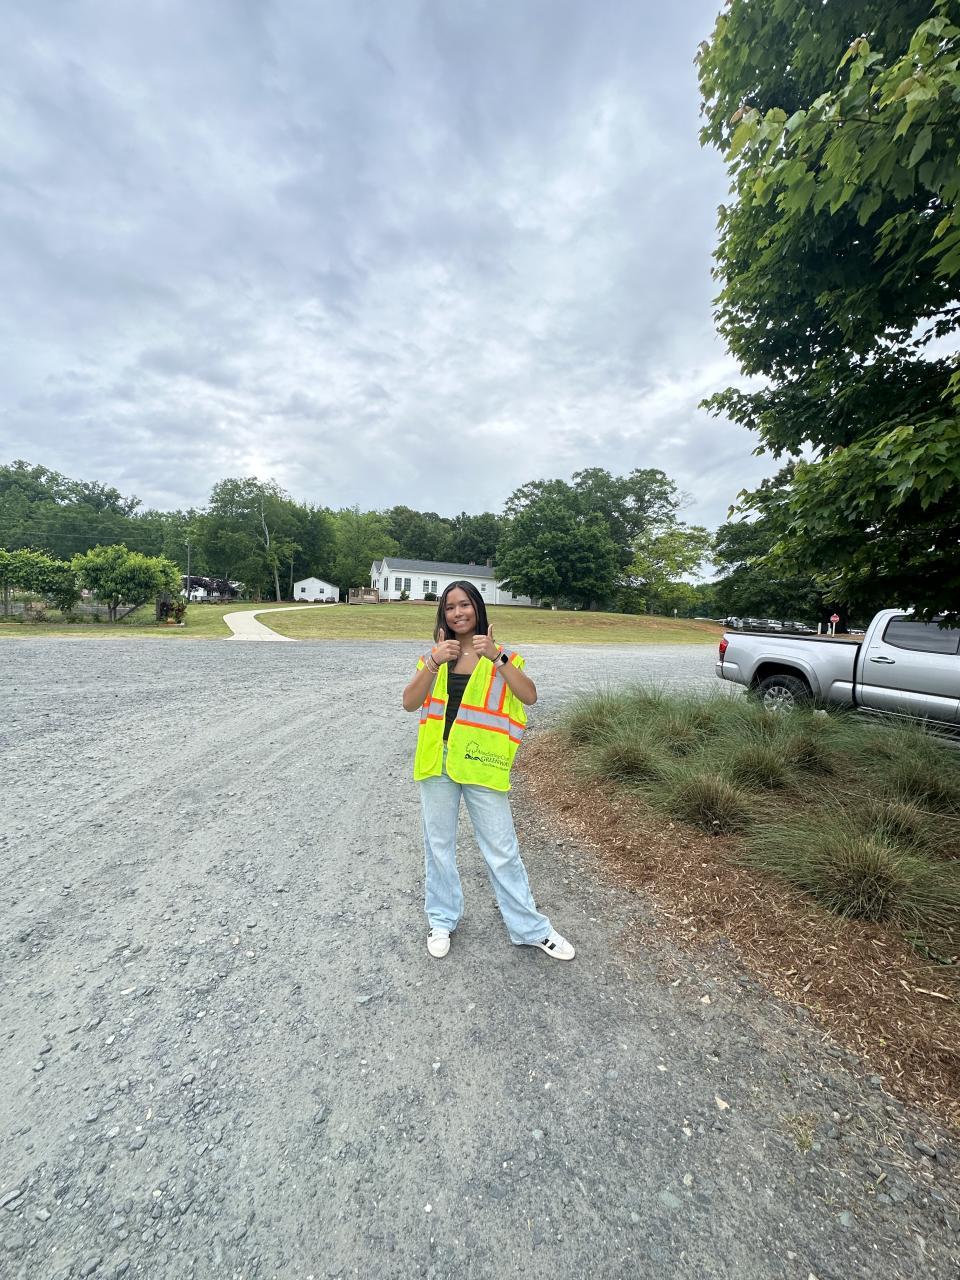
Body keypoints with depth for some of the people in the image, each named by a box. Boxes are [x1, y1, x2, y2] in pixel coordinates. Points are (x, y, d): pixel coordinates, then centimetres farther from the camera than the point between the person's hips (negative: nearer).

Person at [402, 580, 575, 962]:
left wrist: (496, 657, -27)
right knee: (438, 845, 17)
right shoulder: (434, 655, 3)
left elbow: (530, 696, -16)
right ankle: (443, 920, 40)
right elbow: (409, 703, -8)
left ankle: (530, 928, 30)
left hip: (481, 763, -2)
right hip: (437, 762, 2)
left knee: (502, 851, 9)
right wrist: (434, 663, -22)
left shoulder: (501, 655, -2)